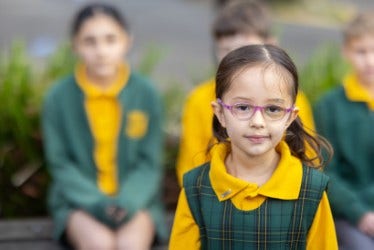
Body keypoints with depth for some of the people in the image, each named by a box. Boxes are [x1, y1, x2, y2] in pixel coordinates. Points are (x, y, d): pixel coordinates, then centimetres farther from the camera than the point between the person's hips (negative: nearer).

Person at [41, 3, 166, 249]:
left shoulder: (146, 94, -4)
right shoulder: (58, 97, -6)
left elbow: (150, 162, 0)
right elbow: (61, 164, -2)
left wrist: (126, 203, -16)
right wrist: (97, 203, -15)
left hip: (135, 199, 1)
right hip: (79, 201, 0)